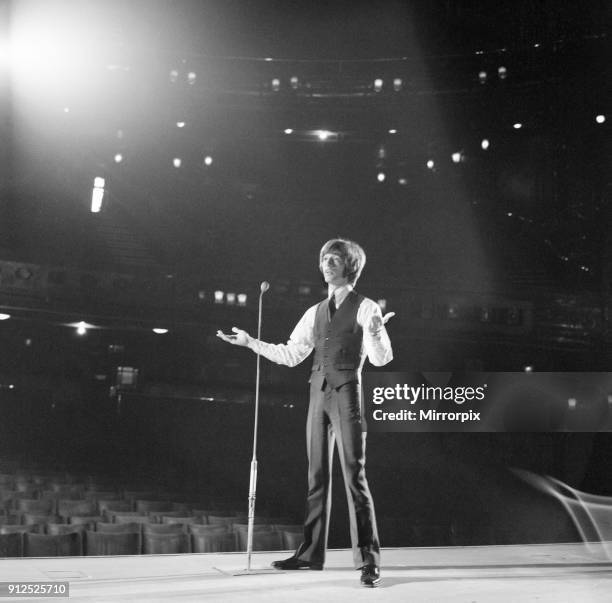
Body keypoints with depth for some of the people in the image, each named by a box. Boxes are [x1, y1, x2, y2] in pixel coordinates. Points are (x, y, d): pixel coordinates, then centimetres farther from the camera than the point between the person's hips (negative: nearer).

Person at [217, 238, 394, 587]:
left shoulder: (365, 308, -3)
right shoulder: (316, 312, 15)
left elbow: (380, 359, -11)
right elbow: (290, 355, 17)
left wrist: (376, 332, -31)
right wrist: (250, 342, 13)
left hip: (346, 393, -6)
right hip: (319, 393, 6)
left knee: (355, 476, -9)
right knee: (317, 476, 11)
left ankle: (368, 560, -4)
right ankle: (311, 553, 19)